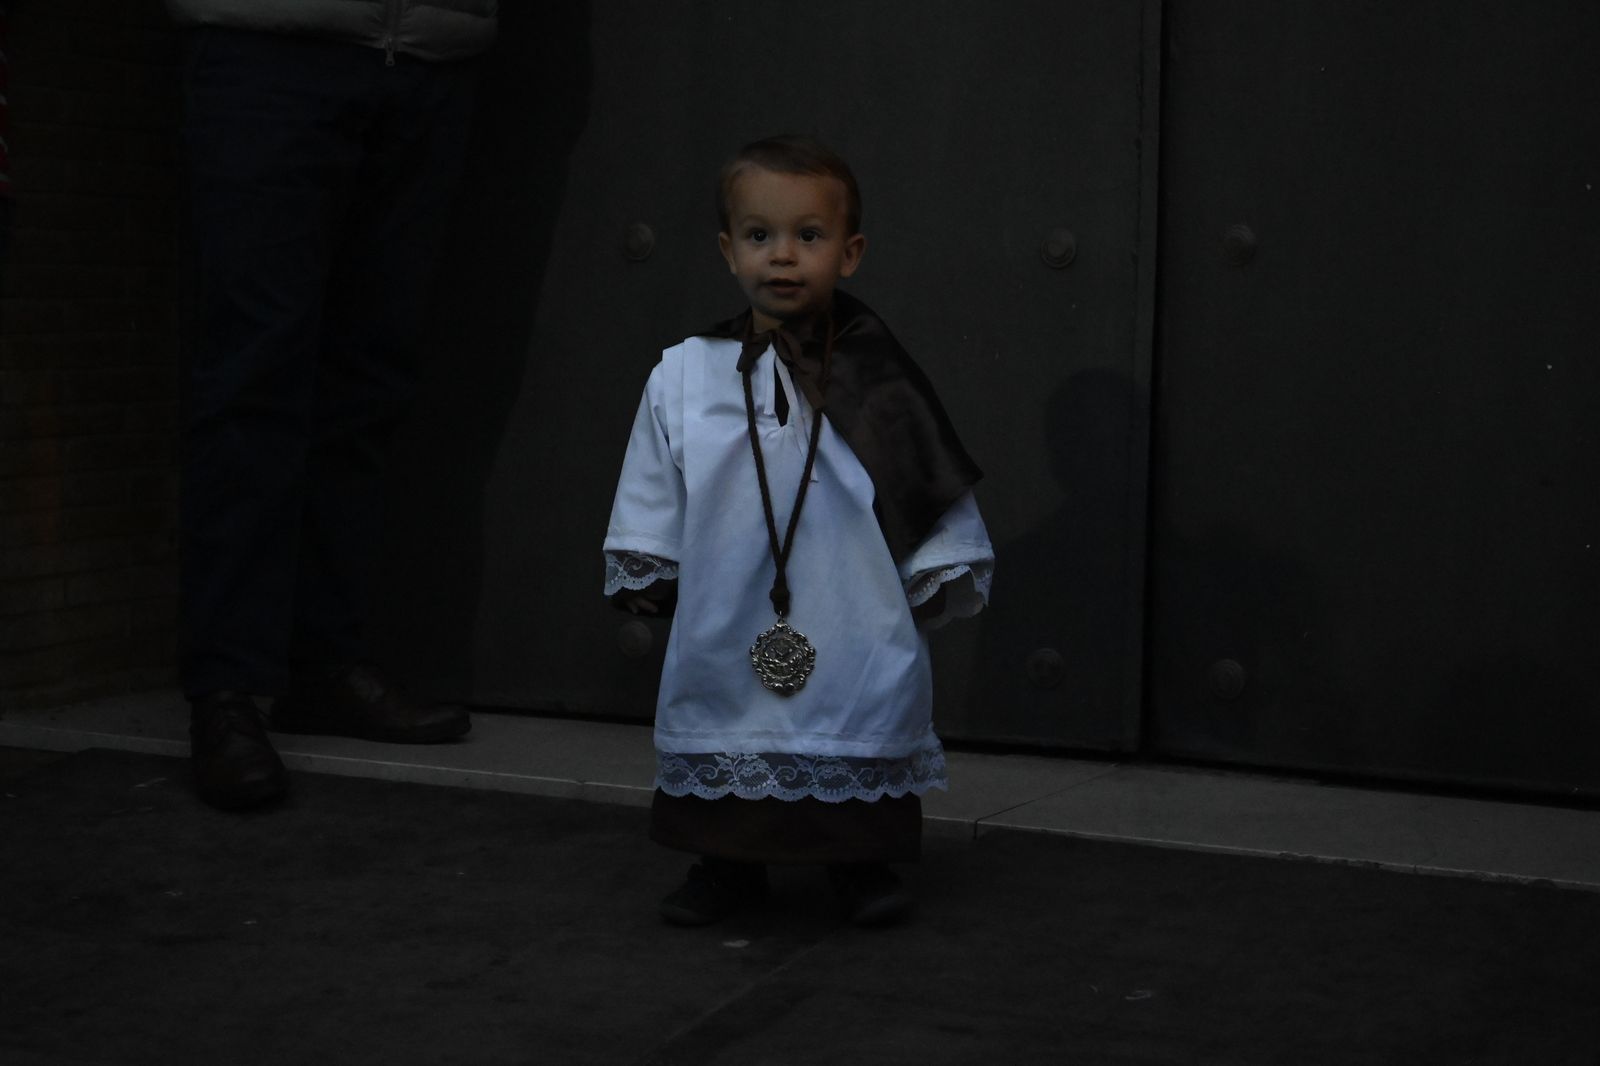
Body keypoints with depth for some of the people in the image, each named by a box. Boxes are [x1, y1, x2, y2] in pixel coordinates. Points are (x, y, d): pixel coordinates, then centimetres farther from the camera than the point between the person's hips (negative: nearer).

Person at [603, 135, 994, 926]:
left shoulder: (874, 380, -1)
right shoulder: (684, 376, 2)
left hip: (854, 629, -1)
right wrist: (644, 571, 10)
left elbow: (934, 485, 5)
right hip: (726, 628, 1)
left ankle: (866, 865, 24)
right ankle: (728, 864, 25)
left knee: (863, 731, 5)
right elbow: (652, 491, 11)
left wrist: (937, 577, 5)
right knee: (720, 721, 7)